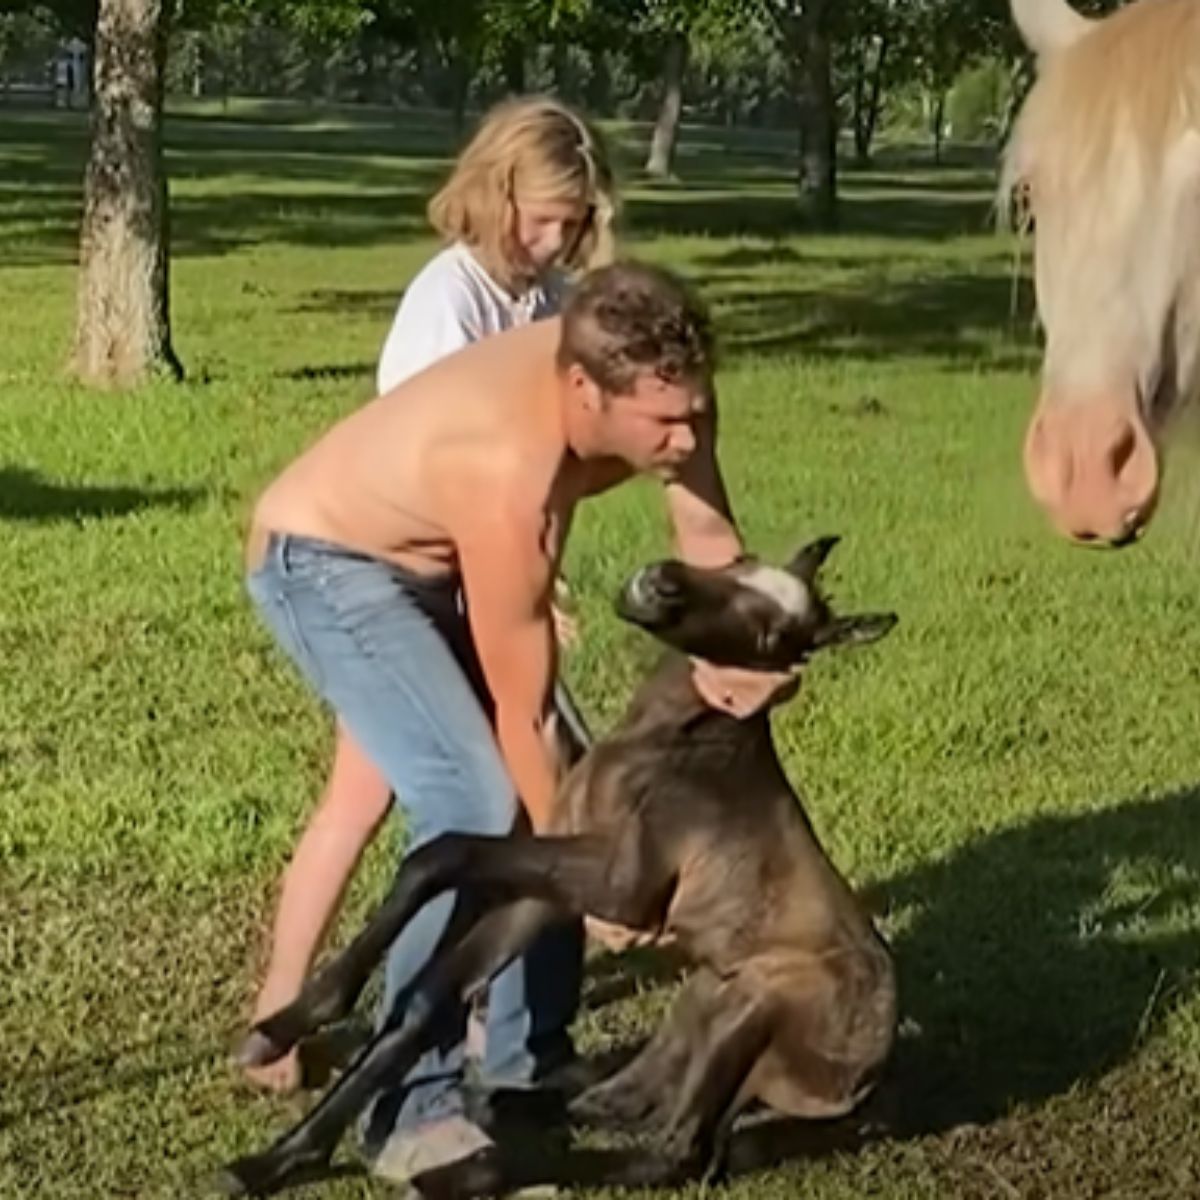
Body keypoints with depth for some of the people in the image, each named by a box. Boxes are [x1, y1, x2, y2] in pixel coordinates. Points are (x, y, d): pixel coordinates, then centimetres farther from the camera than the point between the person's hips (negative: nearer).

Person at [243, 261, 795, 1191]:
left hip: (432, 561, 8)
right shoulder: (507, 477, -39)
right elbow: (522, 715, -28)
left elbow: (709, 537, -8)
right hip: (322, 561, -8)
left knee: (547, 789, 6)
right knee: (480, 802, -21)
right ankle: (411, 1113, -12)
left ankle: (531, 1070, 20)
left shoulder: (650, 383, -21)